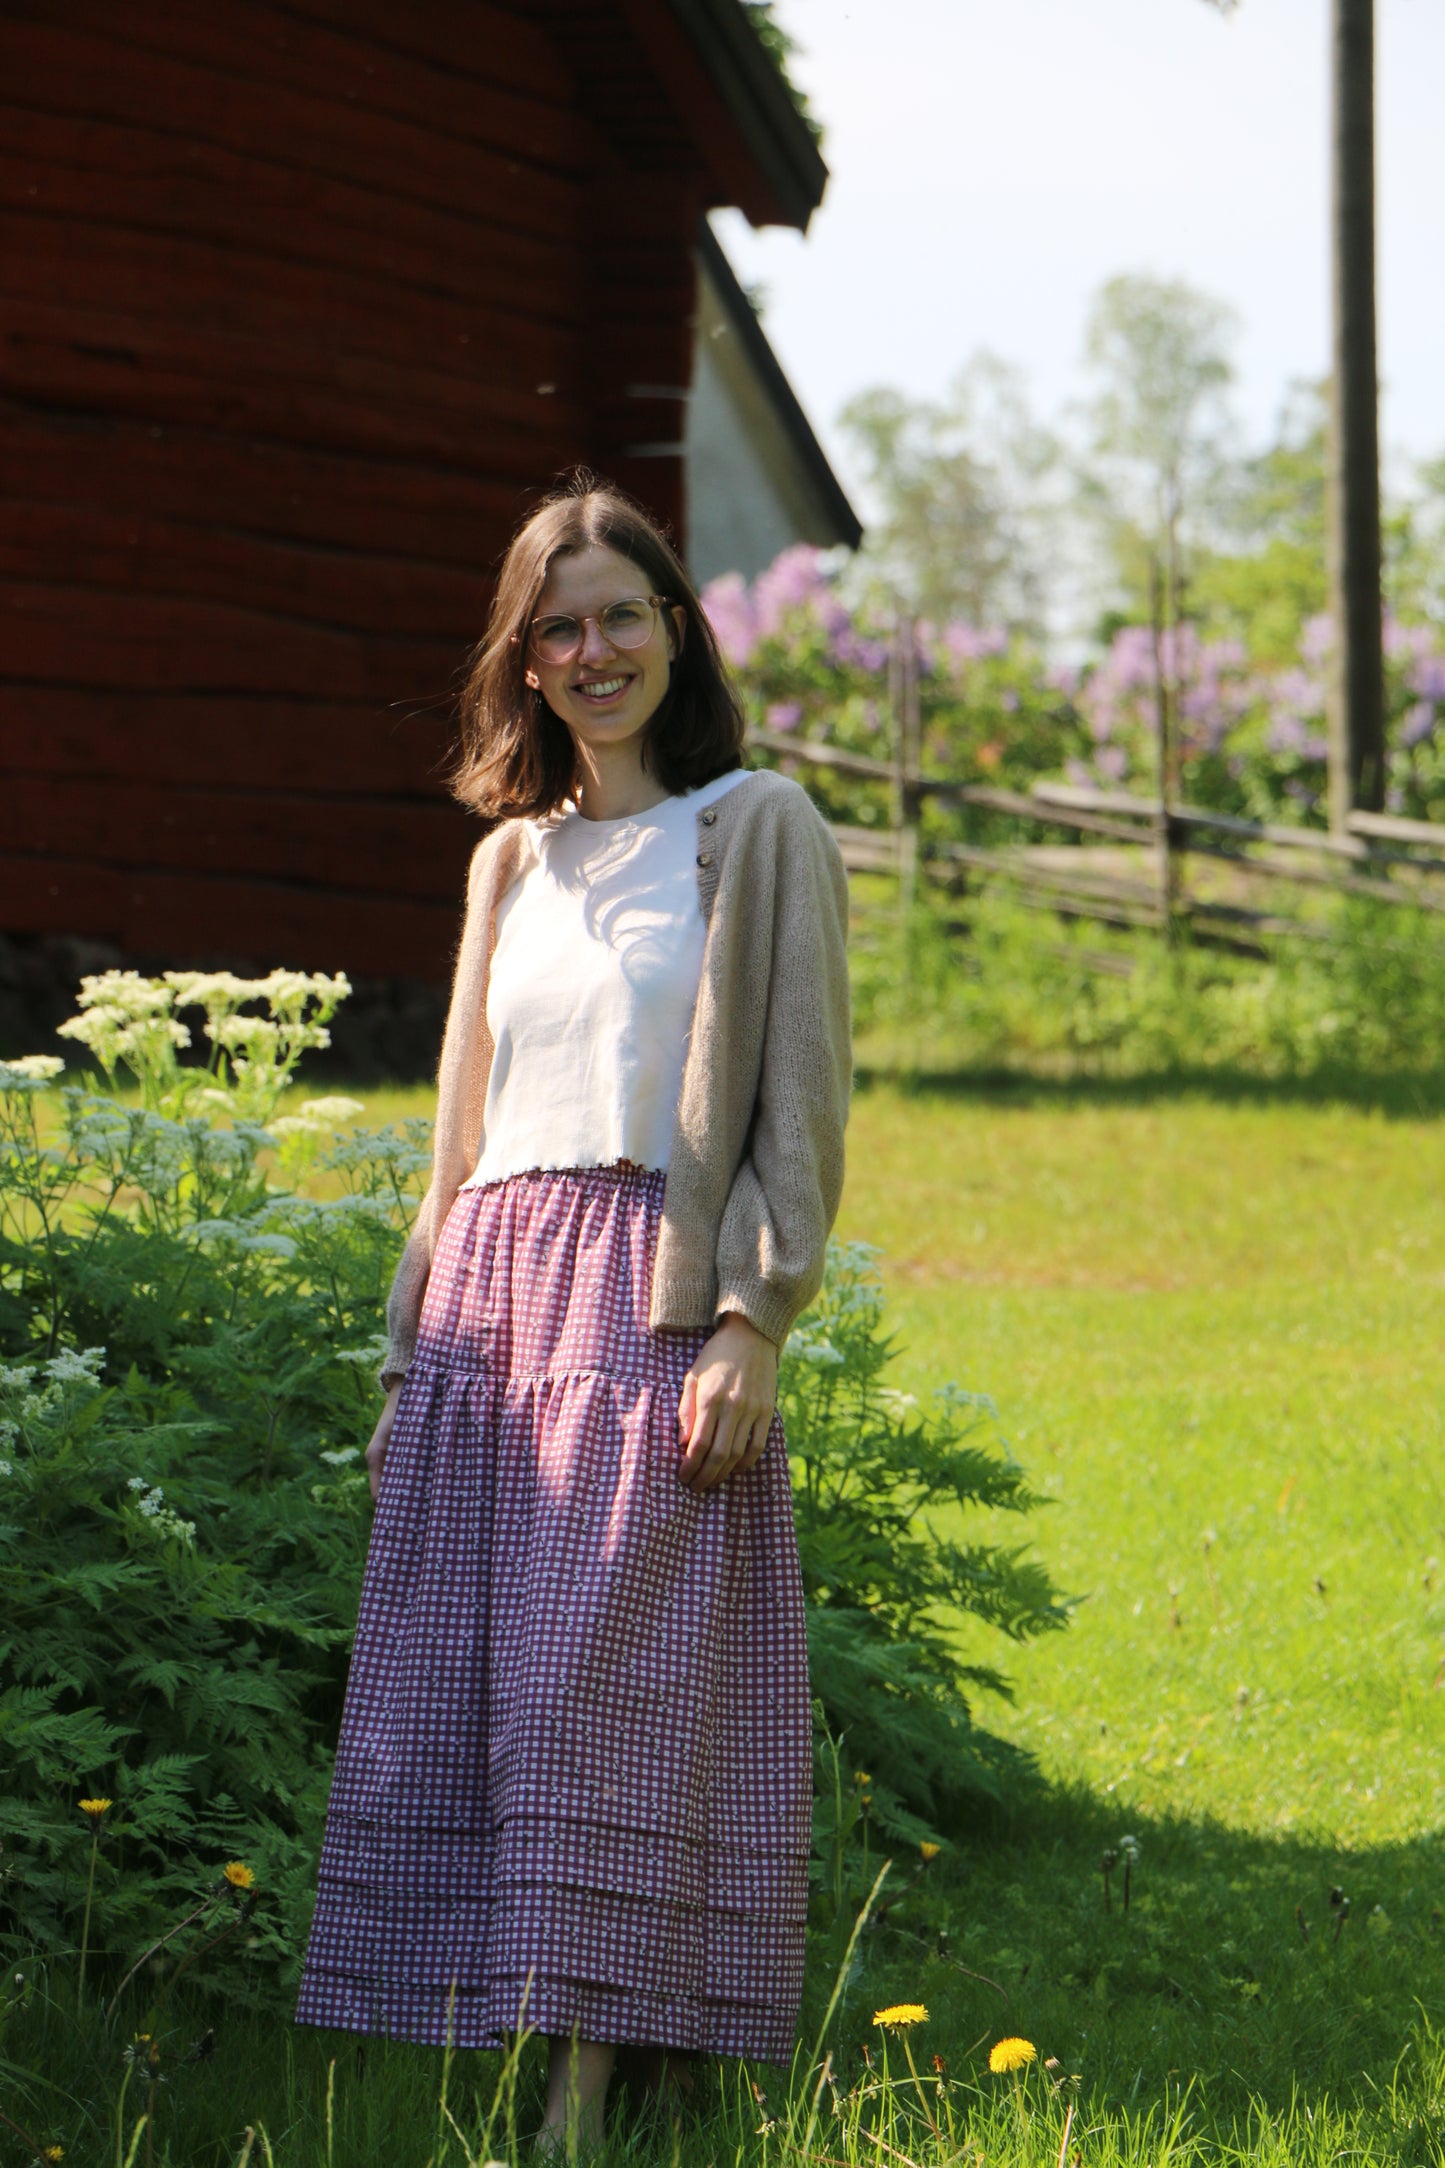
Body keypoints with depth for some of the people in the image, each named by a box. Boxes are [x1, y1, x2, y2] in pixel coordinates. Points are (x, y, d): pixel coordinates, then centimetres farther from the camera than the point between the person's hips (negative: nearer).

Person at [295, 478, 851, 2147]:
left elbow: (801, 1106, -3)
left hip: (655, 1302, -6)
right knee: (451, 1703, -1)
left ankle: (583, 2103, -14)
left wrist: (752, 1326, -13)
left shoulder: (759, 831, 3)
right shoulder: (511, 855, 19)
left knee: (600, 1702, -12)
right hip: (488, 1300, 6)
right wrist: (412, 1359, 16)